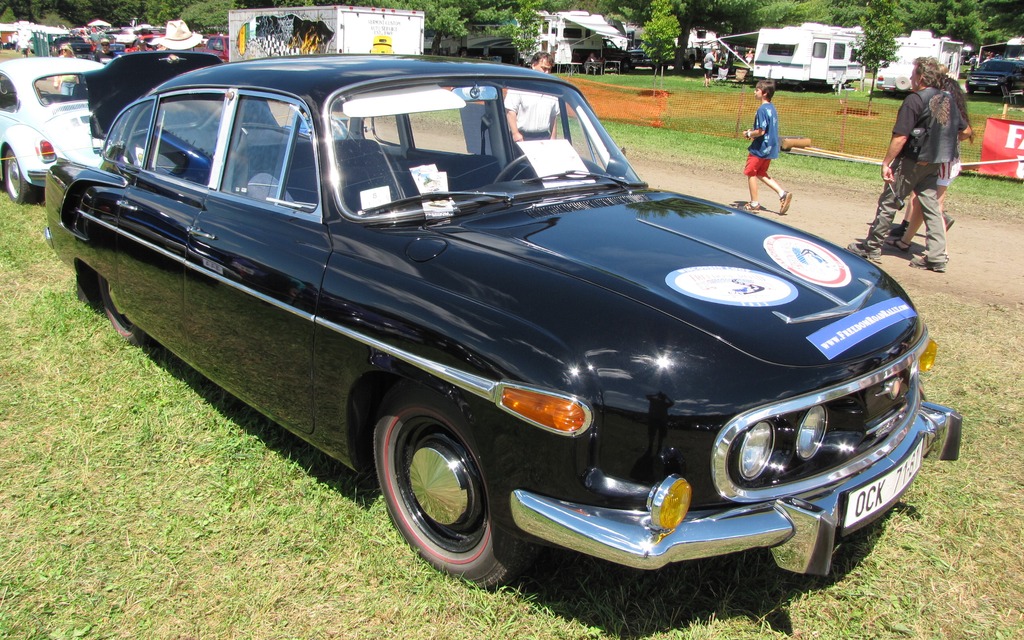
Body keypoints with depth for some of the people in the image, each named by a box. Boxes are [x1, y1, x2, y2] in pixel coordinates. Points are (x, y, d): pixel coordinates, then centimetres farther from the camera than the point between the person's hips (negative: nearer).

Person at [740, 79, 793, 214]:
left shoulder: (762, 109, -19)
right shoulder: (772, 108, 10)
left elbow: (761, 131, -24)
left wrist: (748, 134, -8)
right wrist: (753, 132, 13)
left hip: (760, 148, -9)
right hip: (770, 148, 9)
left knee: (750, 173, 6)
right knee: (761, 173, 20)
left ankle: (754, 203, 12)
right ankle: (783, 194, 9)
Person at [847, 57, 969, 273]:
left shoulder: (915, 100, -14)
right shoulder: (948, 100, 8)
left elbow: (900, 136, -21)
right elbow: (965, 132, 14)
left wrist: (886, 162, -17)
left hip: (912, 161, -7)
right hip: (934, 163, 7)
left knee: (888, 203, 5)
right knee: (931, 205, 9)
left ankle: (871, 247, 14)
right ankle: (937, 256, 7)